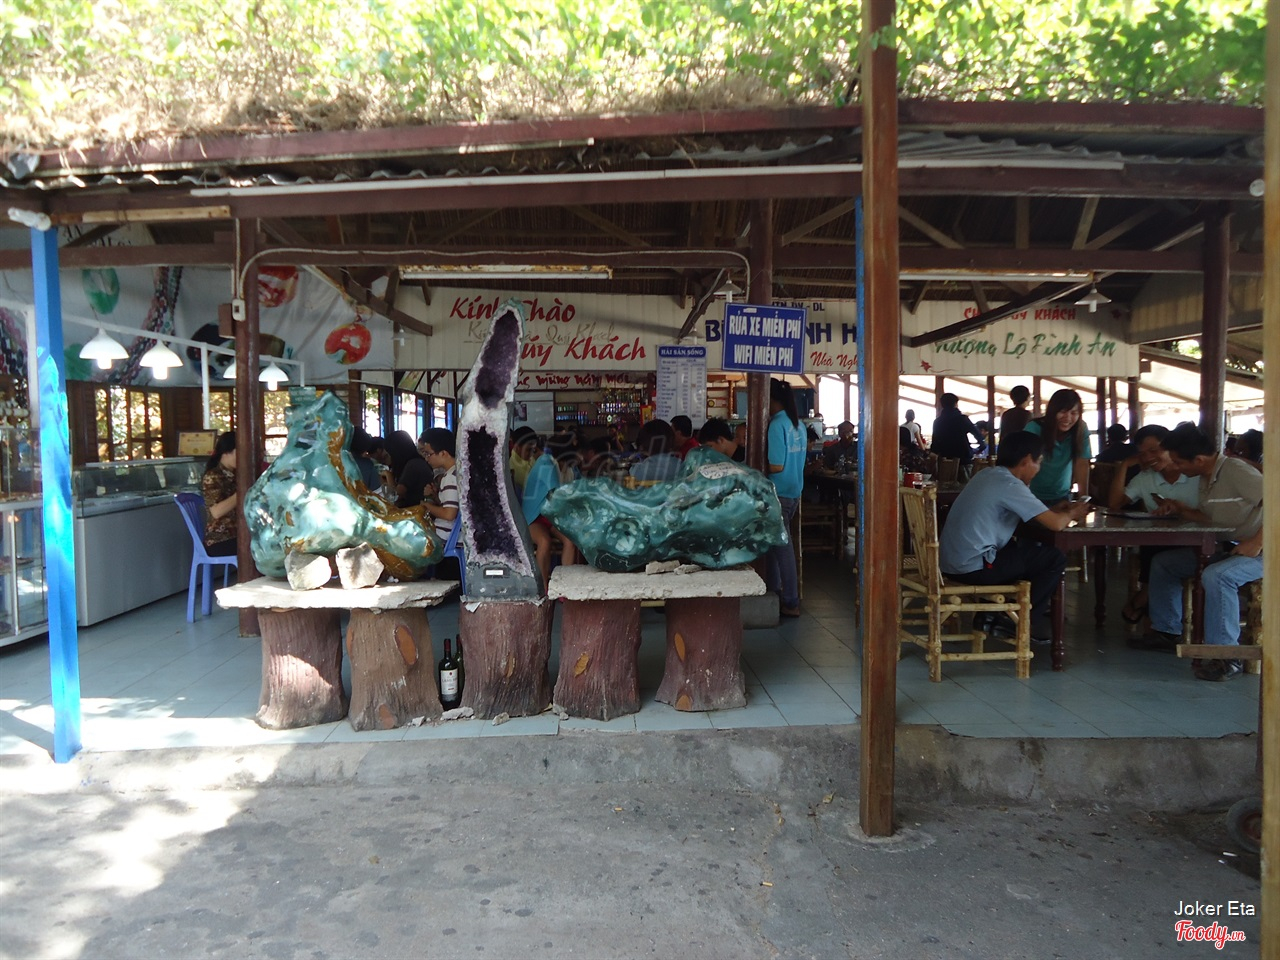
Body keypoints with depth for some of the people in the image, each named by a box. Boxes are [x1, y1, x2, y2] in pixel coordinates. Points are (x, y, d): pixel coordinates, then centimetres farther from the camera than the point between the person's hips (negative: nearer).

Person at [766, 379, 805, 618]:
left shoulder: (776, 425, -16)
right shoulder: (798, 424, 10)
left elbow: (777, 466, -21)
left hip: (779, 492, -9)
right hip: (795, 490, 9)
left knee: (781, 546, -3)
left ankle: (791, 602, 1)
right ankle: (775, 590, 28)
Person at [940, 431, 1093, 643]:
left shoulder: (987, 475, 12)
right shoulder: (1010, 484, -14)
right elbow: (1056, 524, -14)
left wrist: (1055, 510, 19)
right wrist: (1071, 514, 7)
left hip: (951, 562, 9)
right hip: (973, 567, -9)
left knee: (1030, 549, 26)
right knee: (1056, 558, 1)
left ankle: (994, 613, 21)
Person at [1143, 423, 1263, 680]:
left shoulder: (1235, 471, -20)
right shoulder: (1206, 479, 9)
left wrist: (1257, 543, -28)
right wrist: (1179, 509, 2)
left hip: (1259, 552, -10)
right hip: (1225, 548, 10)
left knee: (1216, 575, -37)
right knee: (1163, 562, 10)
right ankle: (1167, 630, 19)